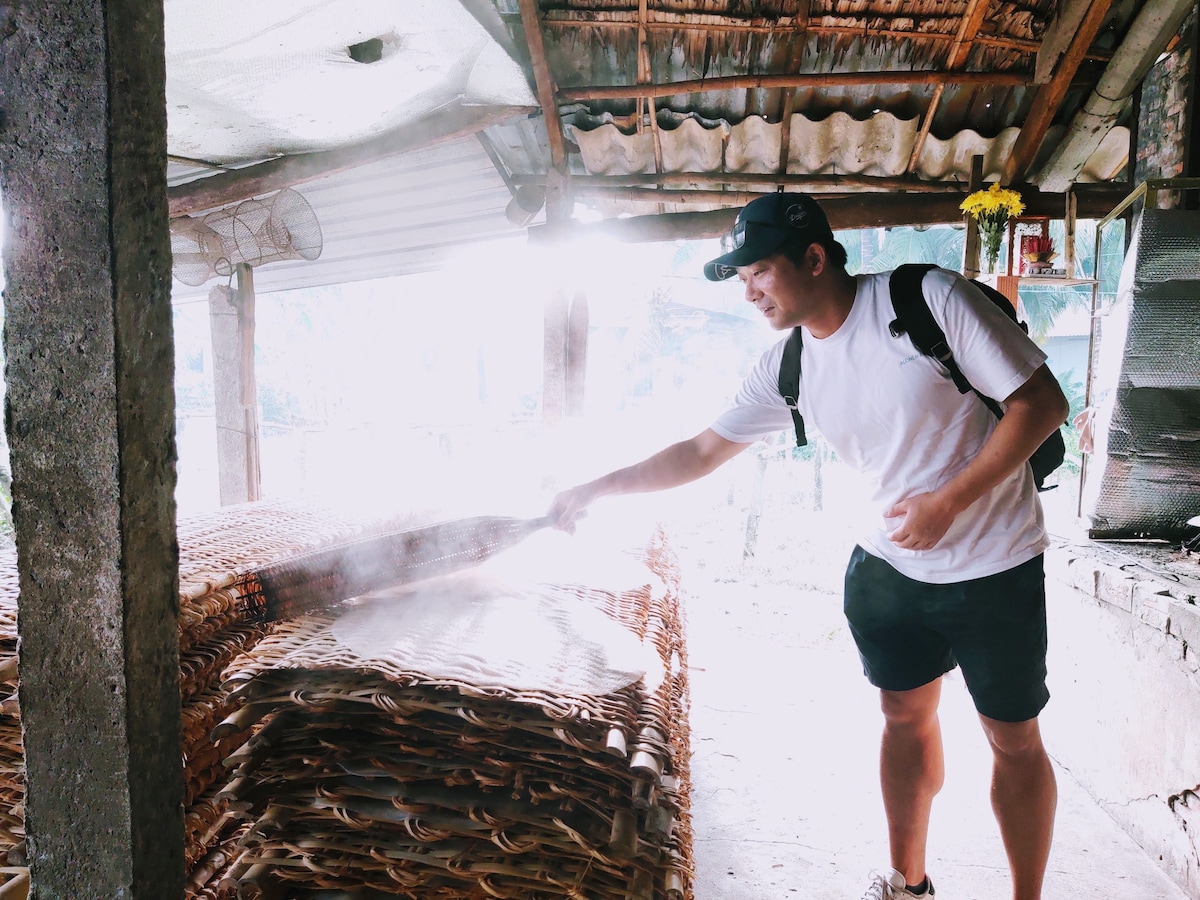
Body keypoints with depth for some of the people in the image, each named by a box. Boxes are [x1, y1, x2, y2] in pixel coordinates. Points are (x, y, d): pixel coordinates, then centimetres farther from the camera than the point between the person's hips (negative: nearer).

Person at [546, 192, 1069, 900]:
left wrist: (950, 501, -23)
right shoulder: (786, 369, -4)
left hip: (994, 569, -4)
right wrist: (595, 489, -3)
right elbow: (702, 451, 1)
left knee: (1014, 738, 10)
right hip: (887, 566, 5)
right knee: (905, 716, 16)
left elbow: (1043, 402, -17)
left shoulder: (931, 299, -19)